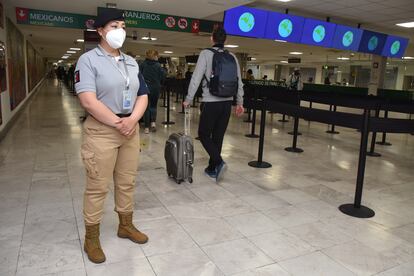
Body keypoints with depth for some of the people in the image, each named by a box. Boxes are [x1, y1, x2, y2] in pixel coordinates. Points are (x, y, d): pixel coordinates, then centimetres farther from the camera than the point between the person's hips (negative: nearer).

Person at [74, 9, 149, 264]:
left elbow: (143, 96, 9)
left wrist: (132, 120, -8)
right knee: (97, 187, 2)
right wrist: (118, 123, -15)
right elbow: (88, 101, -17)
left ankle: (126, 226, 31)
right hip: (101, 131, -6)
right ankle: (91, 239, 17)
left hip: (131, 129, 6)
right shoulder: (89, 60, -6)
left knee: (127, 183, 14)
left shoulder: (132, 62, 13)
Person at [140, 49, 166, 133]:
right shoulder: (158, 65, -5)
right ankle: (153, 122, 0)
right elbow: (163, 77, -7)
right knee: (153, 105, 18)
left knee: (146, 107, 7)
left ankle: (146, 127, 6)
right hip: (155, 88, 0)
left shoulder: (143, 64, -3)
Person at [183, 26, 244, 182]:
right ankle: (212, 169, 21)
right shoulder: (232, 57, 9)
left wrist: (188, 99, -2)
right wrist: (240, 102, 17)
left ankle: (219, 162, -10)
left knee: (204, 135, 8)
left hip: (211, 102, -5)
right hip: (227, 103, 5)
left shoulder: (206, 53, -4)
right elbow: (239, 81, 10)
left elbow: (196, 78, -8)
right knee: (218, 137, 12)